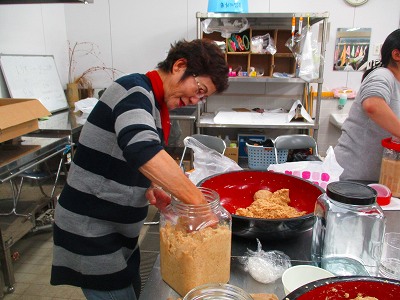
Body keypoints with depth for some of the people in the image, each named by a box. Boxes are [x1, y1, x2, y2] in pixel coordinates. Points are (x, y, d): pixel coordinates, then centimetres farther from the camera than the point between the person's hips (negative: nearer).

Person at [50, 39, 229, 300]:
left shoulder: (157, 105, 7)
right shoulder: (135, 89, -20)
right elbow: (141, 149, -42)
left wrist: (149, 188, -1)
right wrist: (198, 201, -35)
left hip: (119, 229, 9)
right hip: (90, 230, -9)